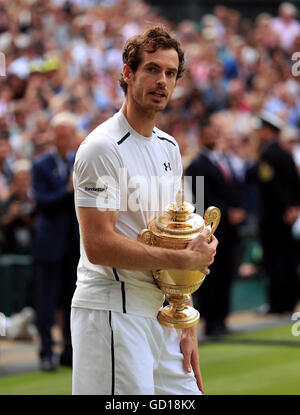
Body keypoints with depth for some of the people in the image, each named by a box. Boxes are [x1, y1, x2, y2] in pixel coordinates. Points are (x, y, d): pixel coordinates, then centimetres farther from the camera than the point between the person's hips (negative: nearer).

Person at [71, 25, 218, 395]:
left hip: (158, 316, 8)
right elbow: (99, 246, -19)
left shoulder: (169, 147, 15)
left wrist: (186, 326, 13)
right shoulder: (102, 147, -11)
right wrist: (187, 259, -13)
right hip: (111, 313, -8)